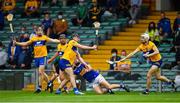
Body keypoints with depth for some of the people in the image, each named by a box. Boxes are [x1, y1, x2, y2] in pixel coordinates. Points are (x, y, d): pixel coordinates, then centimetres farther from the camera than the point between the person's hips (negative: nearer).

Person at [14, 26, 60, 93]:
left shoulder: (44, 37, 1)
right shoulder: (33, 38, 9)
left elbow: (52, 40, -8)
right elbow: (25, 44, 17)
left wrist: (59, 41, -22)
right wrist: (16, 43, 11)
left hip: (43, 56, -4)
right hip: (36, 57, 4)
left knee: (40, 72, -13)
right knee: (42, 72, 10)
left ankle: (39, 87, -8)